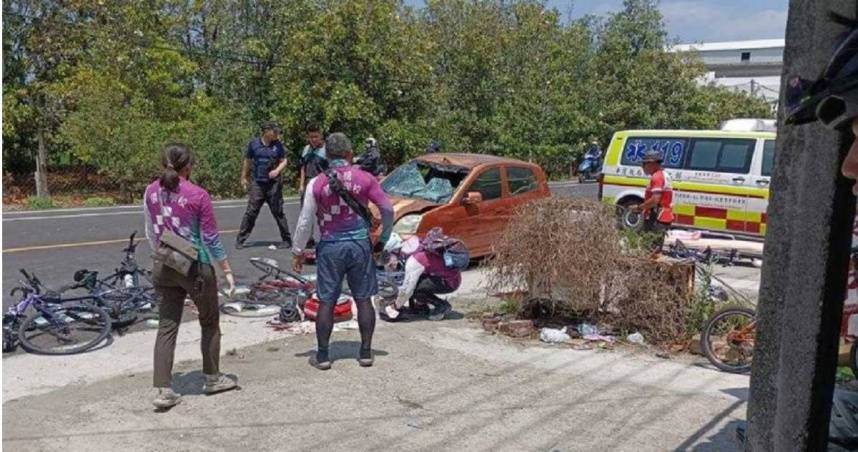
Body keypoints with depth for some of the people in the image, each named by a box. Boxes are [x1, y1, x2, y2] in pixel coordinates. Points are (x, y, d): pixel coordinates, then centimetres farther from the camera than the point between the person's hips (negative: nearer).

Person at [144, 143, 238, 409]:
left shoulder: (151, 192, 1)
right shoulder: (198, 195, -14)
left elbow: (151, 233, 10)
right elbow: (211, 239, -11)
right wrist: (227, 270, -2)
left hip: (165, 267, 4)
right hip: (196, 267, -4)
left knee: (167, 326, 7)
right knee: (210, 322, 15)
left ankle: (163, 391, 4)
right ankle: (212, 379, 27)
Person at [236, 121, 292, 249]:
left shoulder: (278, 145, 1)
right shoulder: (254, 144, 0)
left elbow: (283, 161, 7)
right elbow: (248, 161, 11)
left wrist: (277, 170, -12)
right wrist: (244, 178, 17)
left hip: (274, 184, 0)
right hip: (257, 183, 0)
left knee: (278, 212, 6)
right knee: (251, 212, -1)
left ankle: (287, 240, 15)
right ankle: (240, 240, 8)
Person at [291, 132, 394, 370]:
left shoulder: (317, 183, -7)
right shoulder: (365, 179, -4)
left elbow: (305, 222, -5)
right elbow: (388, 209, -3)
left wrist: (298, 252, 6)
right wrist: (384, 238, 11)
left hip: (330, 247, -1)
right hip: (360, 245, 1)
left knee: (326, 302, 8)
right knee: (363, 299, 11)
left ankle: (322, 356, 15)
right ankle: (365, 352, 18)